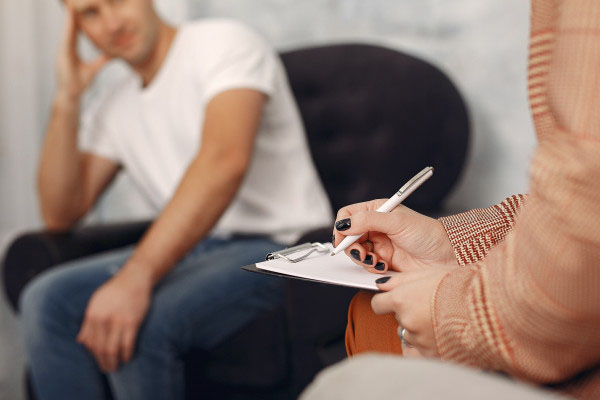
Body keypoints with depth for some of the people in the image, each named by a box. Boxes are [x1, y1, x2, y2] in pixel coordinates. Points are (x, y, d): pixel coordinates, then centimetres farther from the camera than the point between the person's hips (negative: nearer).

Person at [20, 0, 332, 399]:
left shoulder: (223, 42, -8)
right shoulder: (115, 108, 15)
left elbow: (225, 161, -27)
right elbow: (61, 213, 11)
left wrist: (136, 277, -36)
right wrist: (68, 98, 2)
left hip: (279, 245, -7)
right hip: (193, 249, 7)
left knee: (141, 324, -31)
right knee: (47, 299, -13)